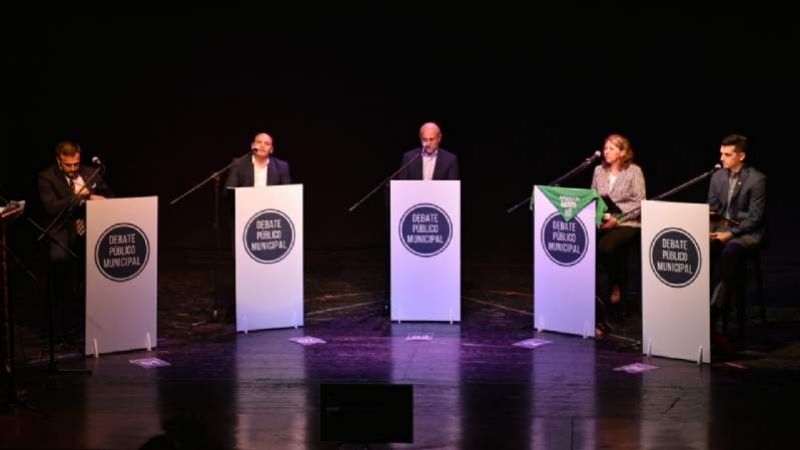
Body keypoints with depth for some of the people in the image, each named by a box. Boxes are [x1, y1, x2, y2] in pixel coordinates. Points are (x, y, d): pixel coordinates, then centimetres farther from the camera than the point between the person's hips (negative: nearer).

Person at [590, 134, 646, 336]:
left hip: (627, 223, -4)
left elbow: (638, 203, -6)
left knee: (605, 247, -36)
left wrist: (617, 218, -15)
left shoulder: (634, 171, -1)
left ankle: (614, 287, -8)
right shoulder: (599, 171, 13)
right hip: (601, 222, 4)